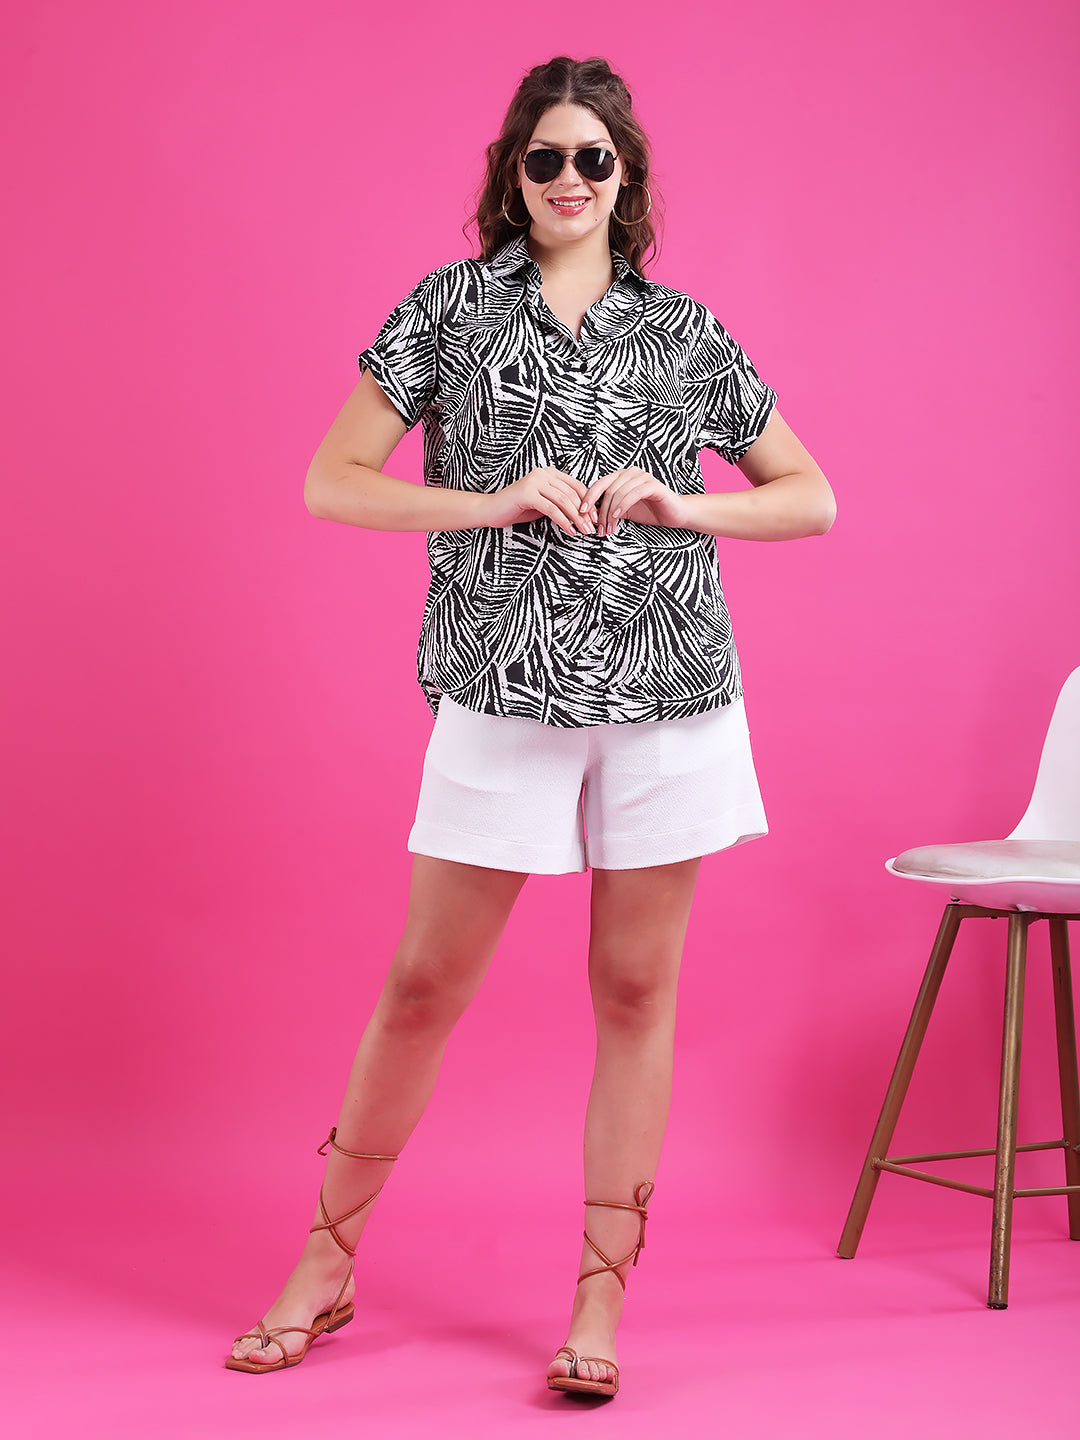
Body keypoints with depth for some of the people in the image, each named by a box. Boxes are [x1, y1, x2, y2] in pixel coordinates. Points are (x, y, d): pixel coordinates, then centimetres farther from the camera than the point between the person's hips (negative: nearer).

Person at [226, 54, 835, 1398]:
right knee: (423, 984, 5)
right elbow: (332, 482, 0)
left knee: (636, 992, 5)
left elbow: (811, 497, 12)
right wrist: (494, 504, -12)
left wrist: (680, 506, -5)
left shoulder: (683, 331, 9)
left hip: (670, 694, 1)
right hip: (502, 693, -1)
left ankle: (602, 1299, 16)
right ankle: (327, 1262, 22)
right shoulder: (451, 307, 5)